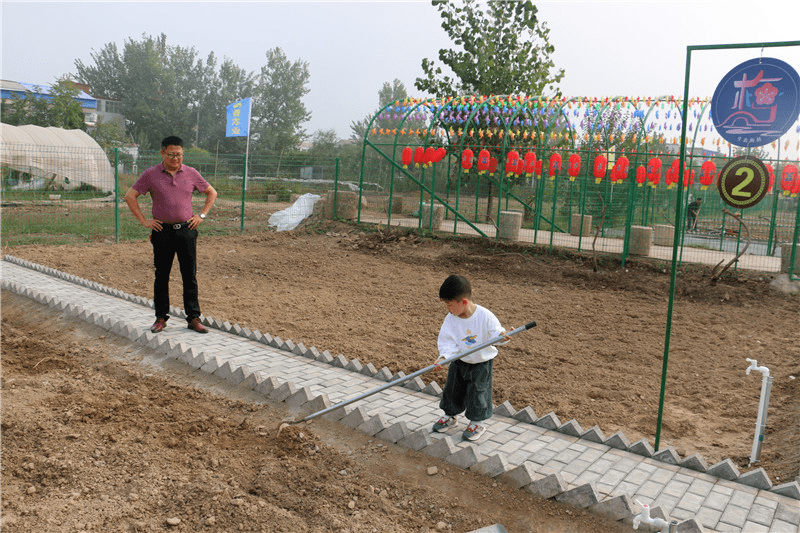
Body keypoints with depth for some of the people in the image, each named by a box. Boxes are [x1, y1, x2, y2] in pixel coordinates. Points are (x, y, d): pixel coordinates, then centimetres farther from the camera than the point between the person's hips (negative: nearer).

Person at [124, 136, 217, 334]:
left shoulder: (191, 174, 5)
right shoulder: (150, 174, 1)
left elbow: (211, 193, 16)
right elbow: (130, 196, 6)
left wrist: (202, 215, 7)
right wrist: (144, 221, 0)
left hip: (186, 230, 1)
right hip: (162, 231, 0)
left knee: (190, 276, 2)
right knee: (161, 276, 6)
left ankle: (194, 318, 9)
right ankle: (161, 317, 17)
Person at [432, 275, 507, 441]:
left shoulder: (485, 316, -25)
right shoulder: (451, 319, -16)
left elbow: (495, 333, -20)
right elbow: (447, 340, -14)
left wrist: (501, 336, -42)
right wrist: (444, 356, -30)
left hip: (481, 363, -4)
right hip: (459, 361, 4)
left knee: (477, 392, 4)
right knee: (452, 389, 15)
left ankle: (477, 422, 28)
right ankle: (451, 416, 41)